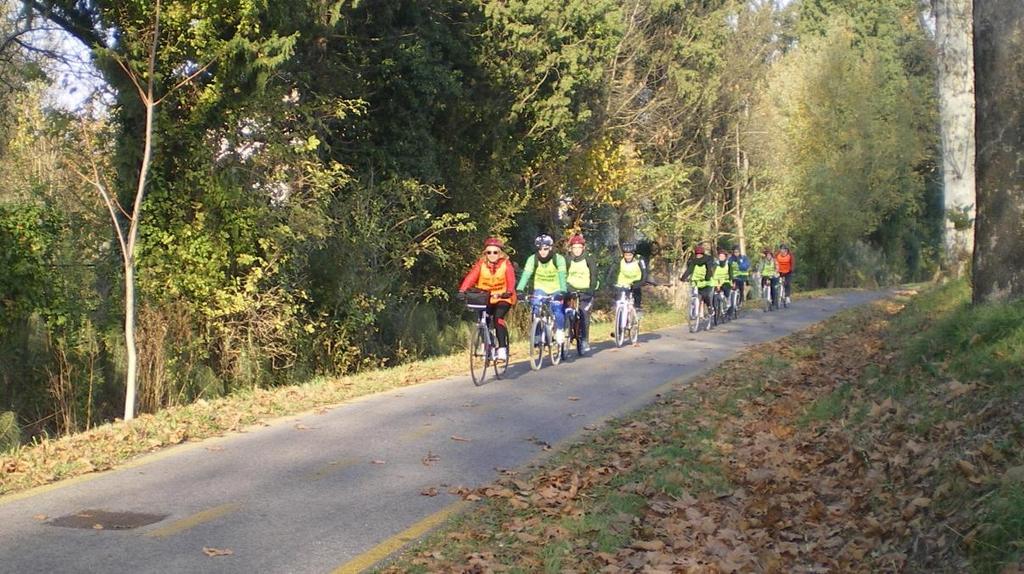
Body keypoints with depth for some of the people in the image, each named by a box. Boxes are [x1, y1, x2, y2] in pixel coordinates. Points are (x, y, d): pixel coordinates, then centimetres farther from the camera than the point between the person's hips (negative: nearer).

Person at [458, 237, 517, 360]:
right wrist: (462, 290, -36)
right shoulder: (481, 264, -6)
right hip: (485, 298, 3)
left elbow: (511, 279, -23)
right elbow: (471, 277, -19)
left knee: (498, 318, -24)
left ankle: (502, 348, -22)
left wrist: (509, 292, -43)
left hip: (502, 298, -3)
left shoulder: (506, 264, -9)